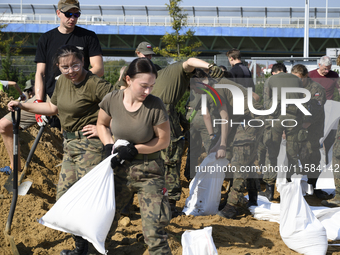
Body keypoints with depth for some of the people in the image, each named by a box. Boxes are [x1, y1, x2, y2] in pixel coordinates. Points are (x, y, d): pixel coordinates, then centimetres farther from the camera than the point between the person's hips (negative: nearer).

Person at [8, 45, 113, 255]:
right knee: (64, 196, 11)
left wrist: (103, 129, -18)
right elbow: (53, 108, 24)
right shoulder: (62, 82, 8)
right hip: (70, 144, 9)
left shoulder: (95, 85, -18)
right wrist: (22, 106, 20)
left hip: (89, 145, -9)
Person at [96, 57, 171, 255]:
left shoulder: (155, 106, -18)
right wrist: (110, 147, -6)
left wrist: (133, 149, -15)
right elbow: (102, 124, 11)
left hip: (149, 171, -3)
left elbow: (163, 140, -8)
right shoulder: (112, 100, -10)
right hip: (120, 170, 3)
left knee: (154, 231, -10)